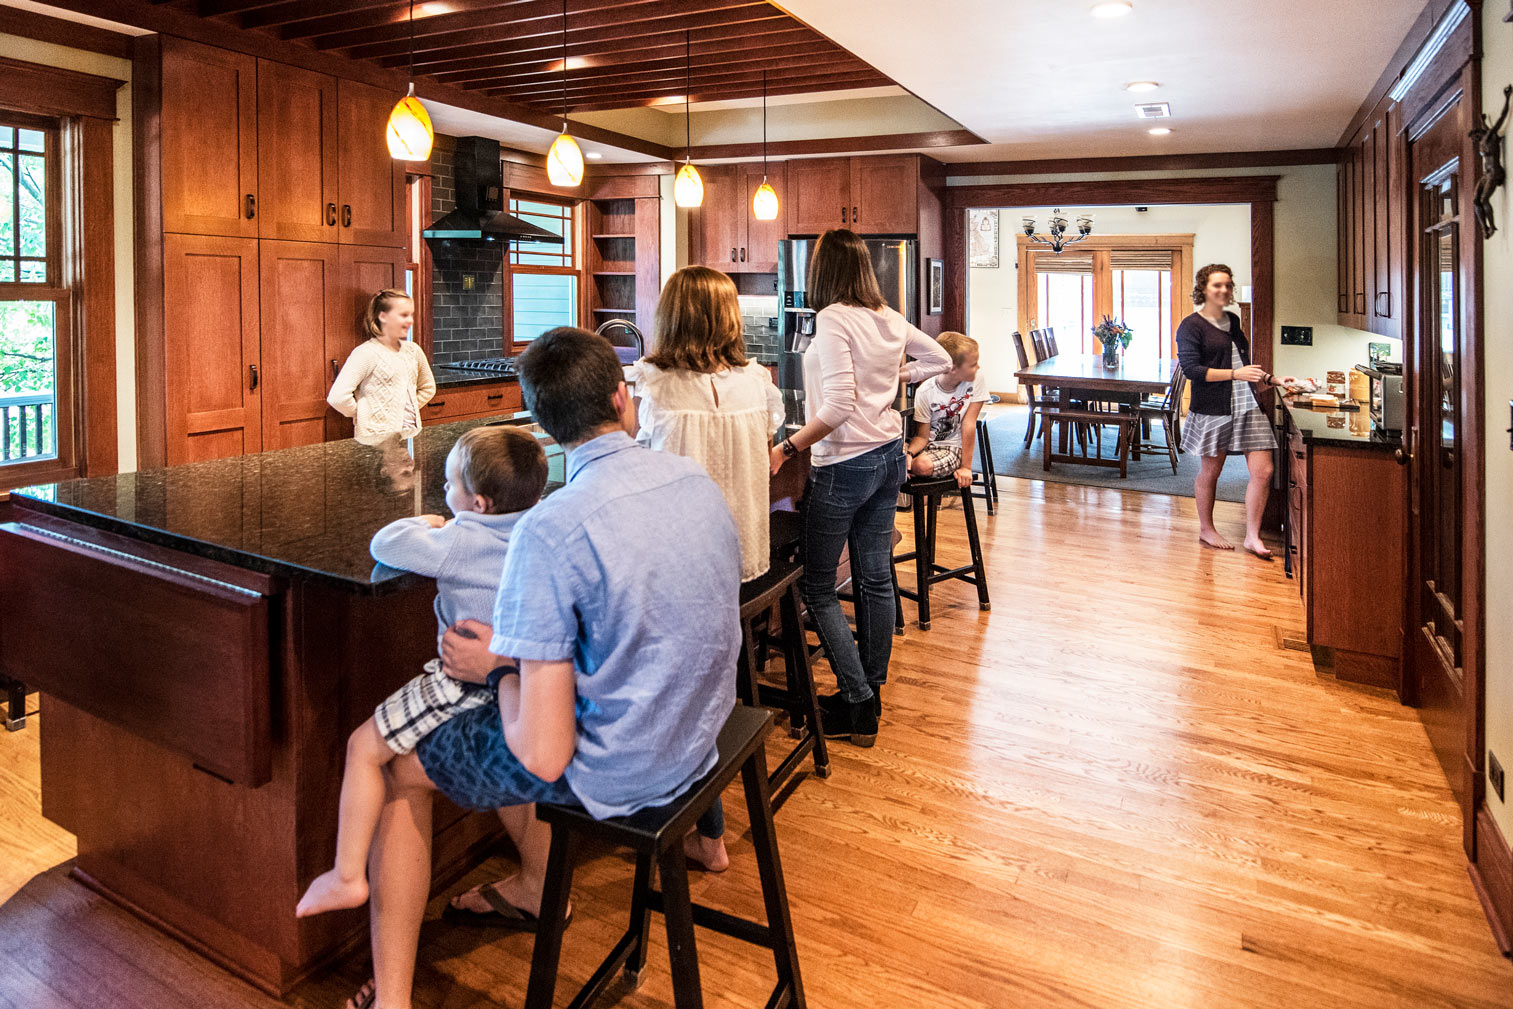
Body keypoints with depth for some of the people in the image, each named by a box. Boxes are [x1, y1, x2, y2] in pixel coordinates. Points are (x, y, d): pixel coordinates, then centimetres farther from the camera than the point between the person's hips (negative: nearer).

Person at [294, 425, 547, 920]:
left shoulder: (458, 542, -18)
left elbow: (383, 544, -11)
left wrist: (422, 524, 10)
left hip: (467, 684, -7)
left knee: (364, 747, 8)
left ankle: (348, 876, 12)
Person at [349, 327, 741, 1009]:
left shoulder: (549, 532, -26)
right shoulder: (696, 478, -4)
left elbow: (543, 759, -24)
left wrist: (498, 666, -4)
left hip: (620, 770, -7)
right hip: (698, 739, 7)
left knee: (396, 766, 15)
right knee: (492, 721, 30)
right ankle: (537, 887, 48)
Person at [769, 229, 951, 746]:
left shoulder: (834, 319, -16)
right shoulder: (890, 319, 6)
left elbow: (839, 406, -25)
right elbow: (939, 359, 21)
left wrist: (787, 448, -20)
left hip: (847, 464, -8)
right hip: (889, 455, 8)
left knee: (816, 586, 2)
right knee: (875, 576, 14)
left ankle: (857, 705, 5)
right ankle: (872, 692, 25)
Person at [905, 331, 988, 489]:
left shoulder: (976, 381, -9)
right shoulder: (925, 391, -12)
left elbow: (969, 424, -11)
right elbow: (922, 436, -8)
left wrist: (966, 467, -13)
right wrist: (909, 453, -30)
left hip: (955, 447, 0)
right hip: (930, 444, 0)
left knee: (923, 465, -32)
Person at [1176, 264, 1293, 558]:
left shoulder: (1233, 321, 17)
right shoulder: (1192, 325, -5)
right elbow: (1191, 368, -16)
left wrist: (1272, 379, 20)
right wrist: (1235, 374, -21)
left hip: (1248, 406, 6)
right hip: (1213, 409, -6)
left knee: (1263, 471, -2)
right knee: (1210, 471, 7)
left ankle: (1252, 536, 7)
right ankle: (1206, 528, 26)